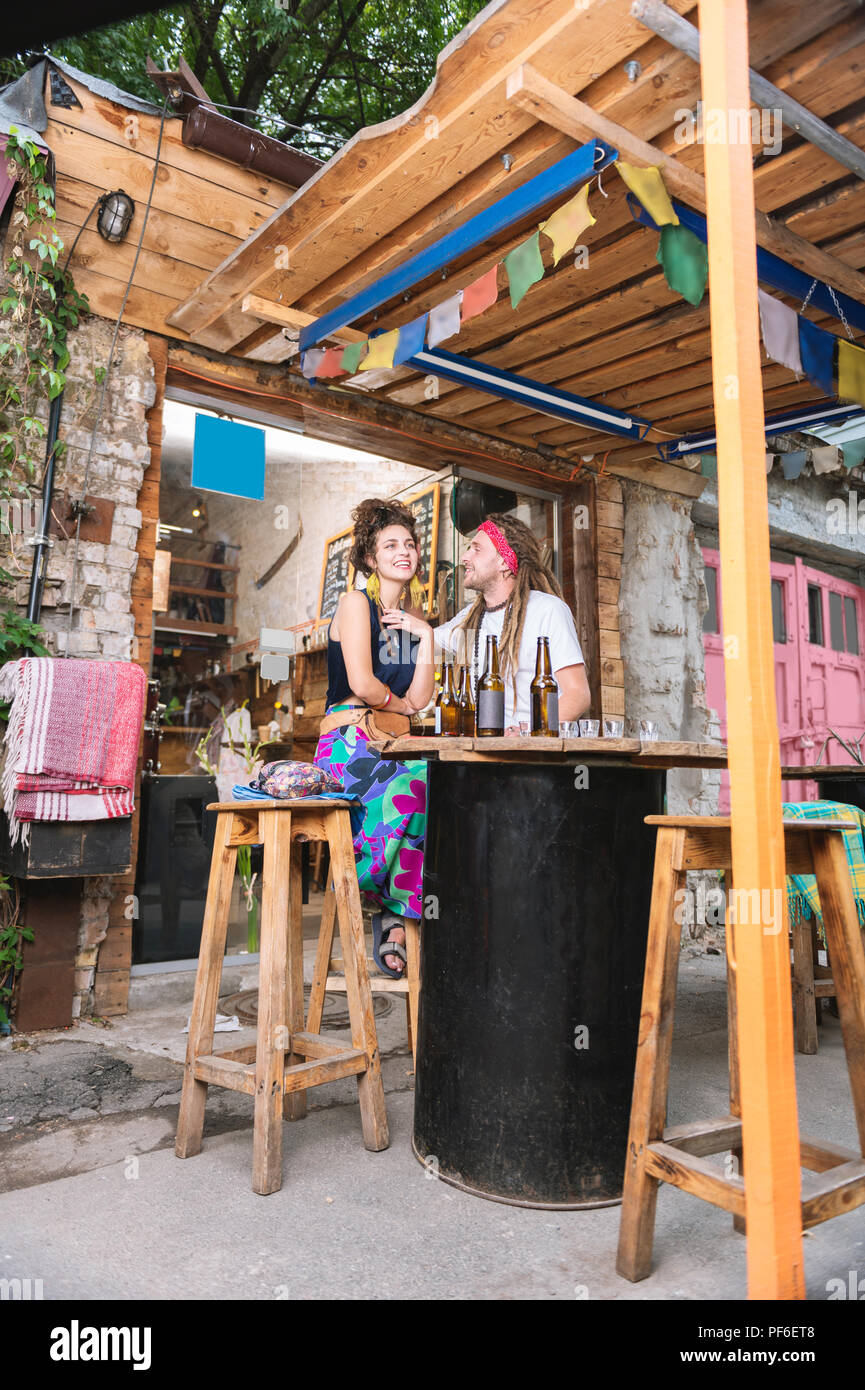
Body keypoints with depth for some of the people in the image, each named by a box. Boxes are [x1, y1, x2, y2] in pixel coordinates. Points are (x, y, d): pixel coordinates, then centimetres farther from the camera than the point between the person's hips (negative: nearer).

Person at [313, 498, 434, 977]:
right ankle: (391, 909, -15)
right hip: (349, 741, -6)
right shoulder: (355, 602, 2)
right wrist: (398, 703, 5)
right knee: (413, 788, -36)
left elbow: (420, 698, 9)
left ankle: (391, 914, -19)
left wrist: (425, 636, 3)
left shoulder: (412, 615, 21)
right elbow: (361, 683, -12)